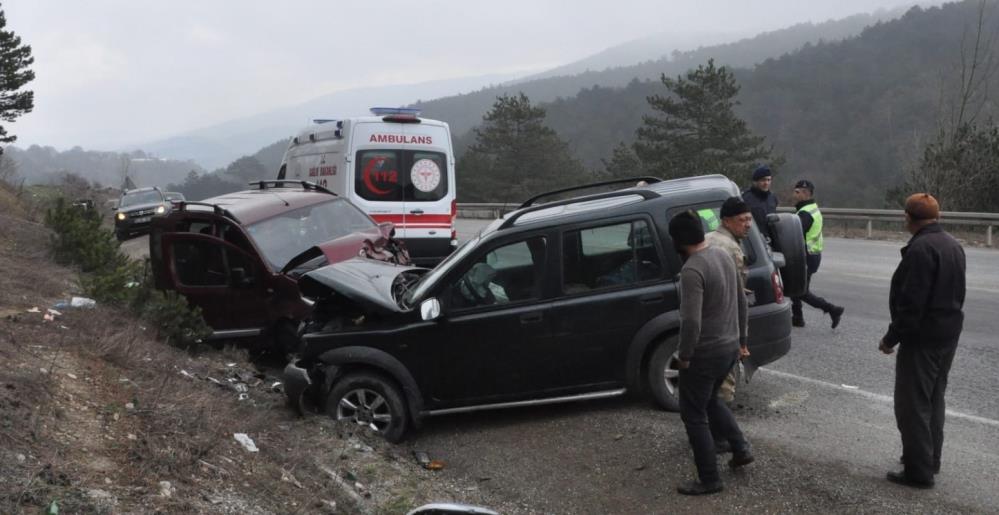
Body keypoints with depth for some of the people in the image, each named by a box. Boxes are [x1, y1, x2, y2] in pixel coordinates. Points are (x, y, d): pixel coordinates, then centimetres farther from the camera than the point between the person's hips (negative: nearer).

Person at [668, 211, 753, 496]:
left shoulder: (692, 270, -24)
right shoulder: (723, 255, 5)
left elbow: (691, 321, -30)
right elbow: (741, 302, 14)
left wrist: (683, 355, -16)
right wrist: (741, 339, 23)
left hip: (705, 353, -9)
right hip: (730, 347, 9)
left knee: (693, 414, 5)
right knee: (710, 400, 28)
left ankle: (709, 480, 12)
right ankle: (741, 449, 24)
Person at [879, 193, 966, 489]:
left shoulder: (921, 249, -21)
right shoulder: (952, 245, 10)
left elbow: (911, 302, -24)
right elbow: (956, 294, 17)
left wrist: (892, 338, -16)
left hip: (922, 339, -10)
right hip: (949, 334, 10)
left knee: (913, 405, -2)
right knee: (934, 400, 20)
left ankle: (919, 471, 3)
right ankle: (930, 460, 30)